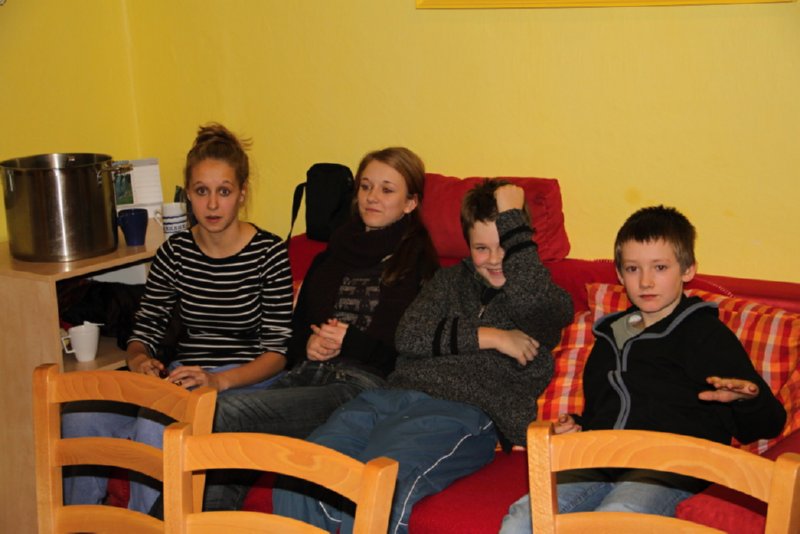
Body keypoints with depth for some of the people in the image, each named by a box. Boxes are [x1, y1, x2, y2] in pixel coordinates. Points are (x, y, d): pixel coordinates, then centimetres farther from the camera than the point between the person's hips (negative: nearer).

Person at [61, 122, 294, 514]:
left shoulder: (268, 253, -7)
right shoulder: (176, 252, 6)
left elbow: (278, 350, -9)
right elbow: (144, 330, 9)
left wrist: (218, 380, -23)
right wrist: (140, 360, -14)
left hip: (245, 383, -5)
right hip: (181, 378, 5)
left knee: (156, 420, -33)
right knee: (80, 416, -19)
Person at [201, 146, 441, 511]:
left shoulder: (417, 263, 10)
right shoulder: (333, 255, 28)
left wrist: (350, 342, -7)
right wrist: (308, 344, 5)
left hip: (363, 382, -5)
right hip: (306, 375, 5)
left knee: (226, 414, -27)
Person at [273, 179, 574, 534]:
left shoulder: (550, 301, 12)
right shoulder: (451, 281, 27)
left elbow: (530, 300, -15)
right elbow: (409, 335, 11)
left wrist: (510, 215, -3)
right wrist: (486, 337, 0)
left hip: (465, 412, -5)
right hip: (396, 395, 5)